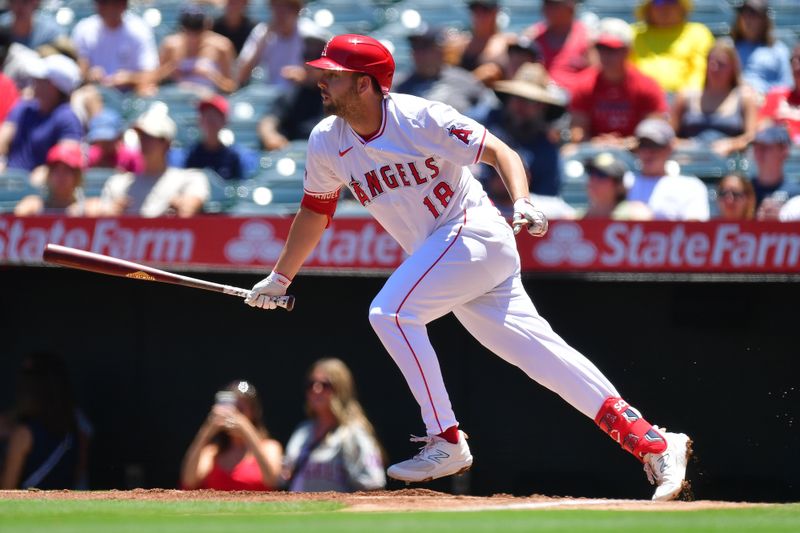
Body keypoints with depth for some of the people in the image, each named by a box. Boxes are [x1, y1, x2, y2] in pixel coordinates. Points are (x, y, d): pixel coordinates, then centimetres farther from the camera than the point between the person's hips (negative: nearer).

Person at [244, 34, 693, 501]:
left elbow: (500, 152, -16)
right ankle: (652, 443, -1)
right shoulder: (327, 142, 3)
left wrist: (522, 203, -34)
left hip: (472, 231, -6)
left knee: (390, 312, -21)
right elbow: (315, 211, 18)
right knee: (537, 350, -1)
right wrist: (279, 279, 23)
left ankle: (447, 442, -13)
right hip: (435, 252, 6)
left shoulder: (420, 118, -16)